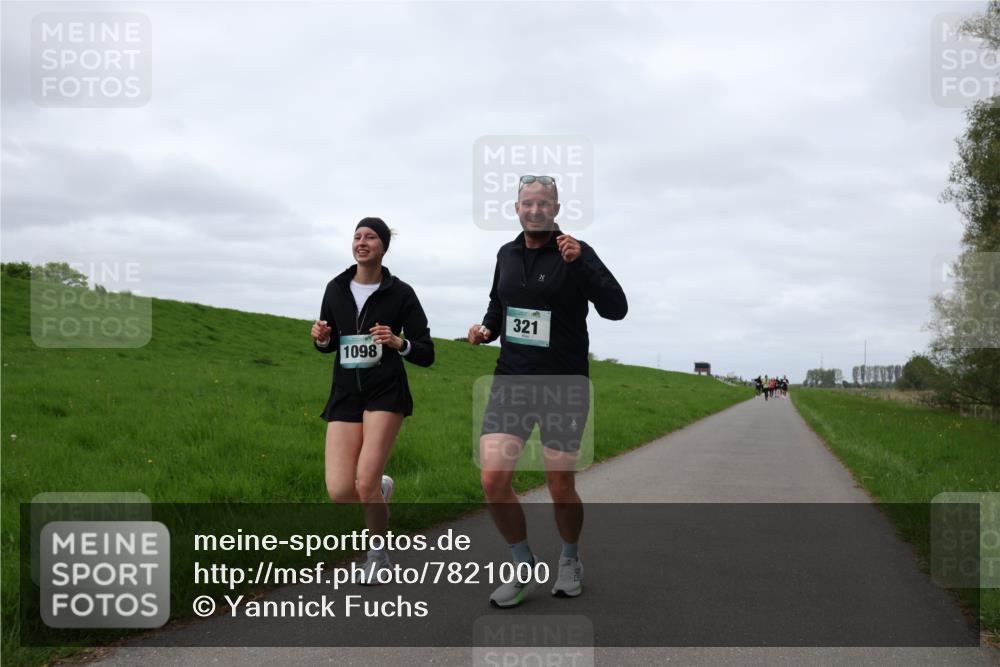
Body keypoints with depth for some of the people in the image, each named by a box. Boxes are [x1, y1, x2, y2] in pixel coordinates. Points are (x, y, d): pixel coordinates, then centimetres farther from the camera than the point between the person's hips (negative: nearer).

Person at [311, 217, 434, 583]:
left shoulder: (400, 293, -4)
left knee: (365, 484, -16)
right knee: (340, 493, -9)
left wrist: (398, 342, -22)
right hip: (345, 394, 3)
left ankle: (378, 554, 12)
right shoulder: (336, 289, 6)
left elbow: (426, 354, -3)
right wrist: (321, 338, -5)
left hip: (386, 393, -3)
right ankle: (381, 488, 28)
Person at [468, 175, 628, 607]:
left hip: (563, 386, -4)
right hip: (511, 381, 4)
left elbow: (616, 309, -17)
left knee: (561, 487, 4)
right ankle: (525, 569, 13)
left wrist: (580, 263, -27)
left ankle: (570, 560, 33)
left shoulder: (575, 252, -6)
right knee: (493, 480, -8)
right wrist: (487, 329, 6)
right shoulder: (507, 254, 9)